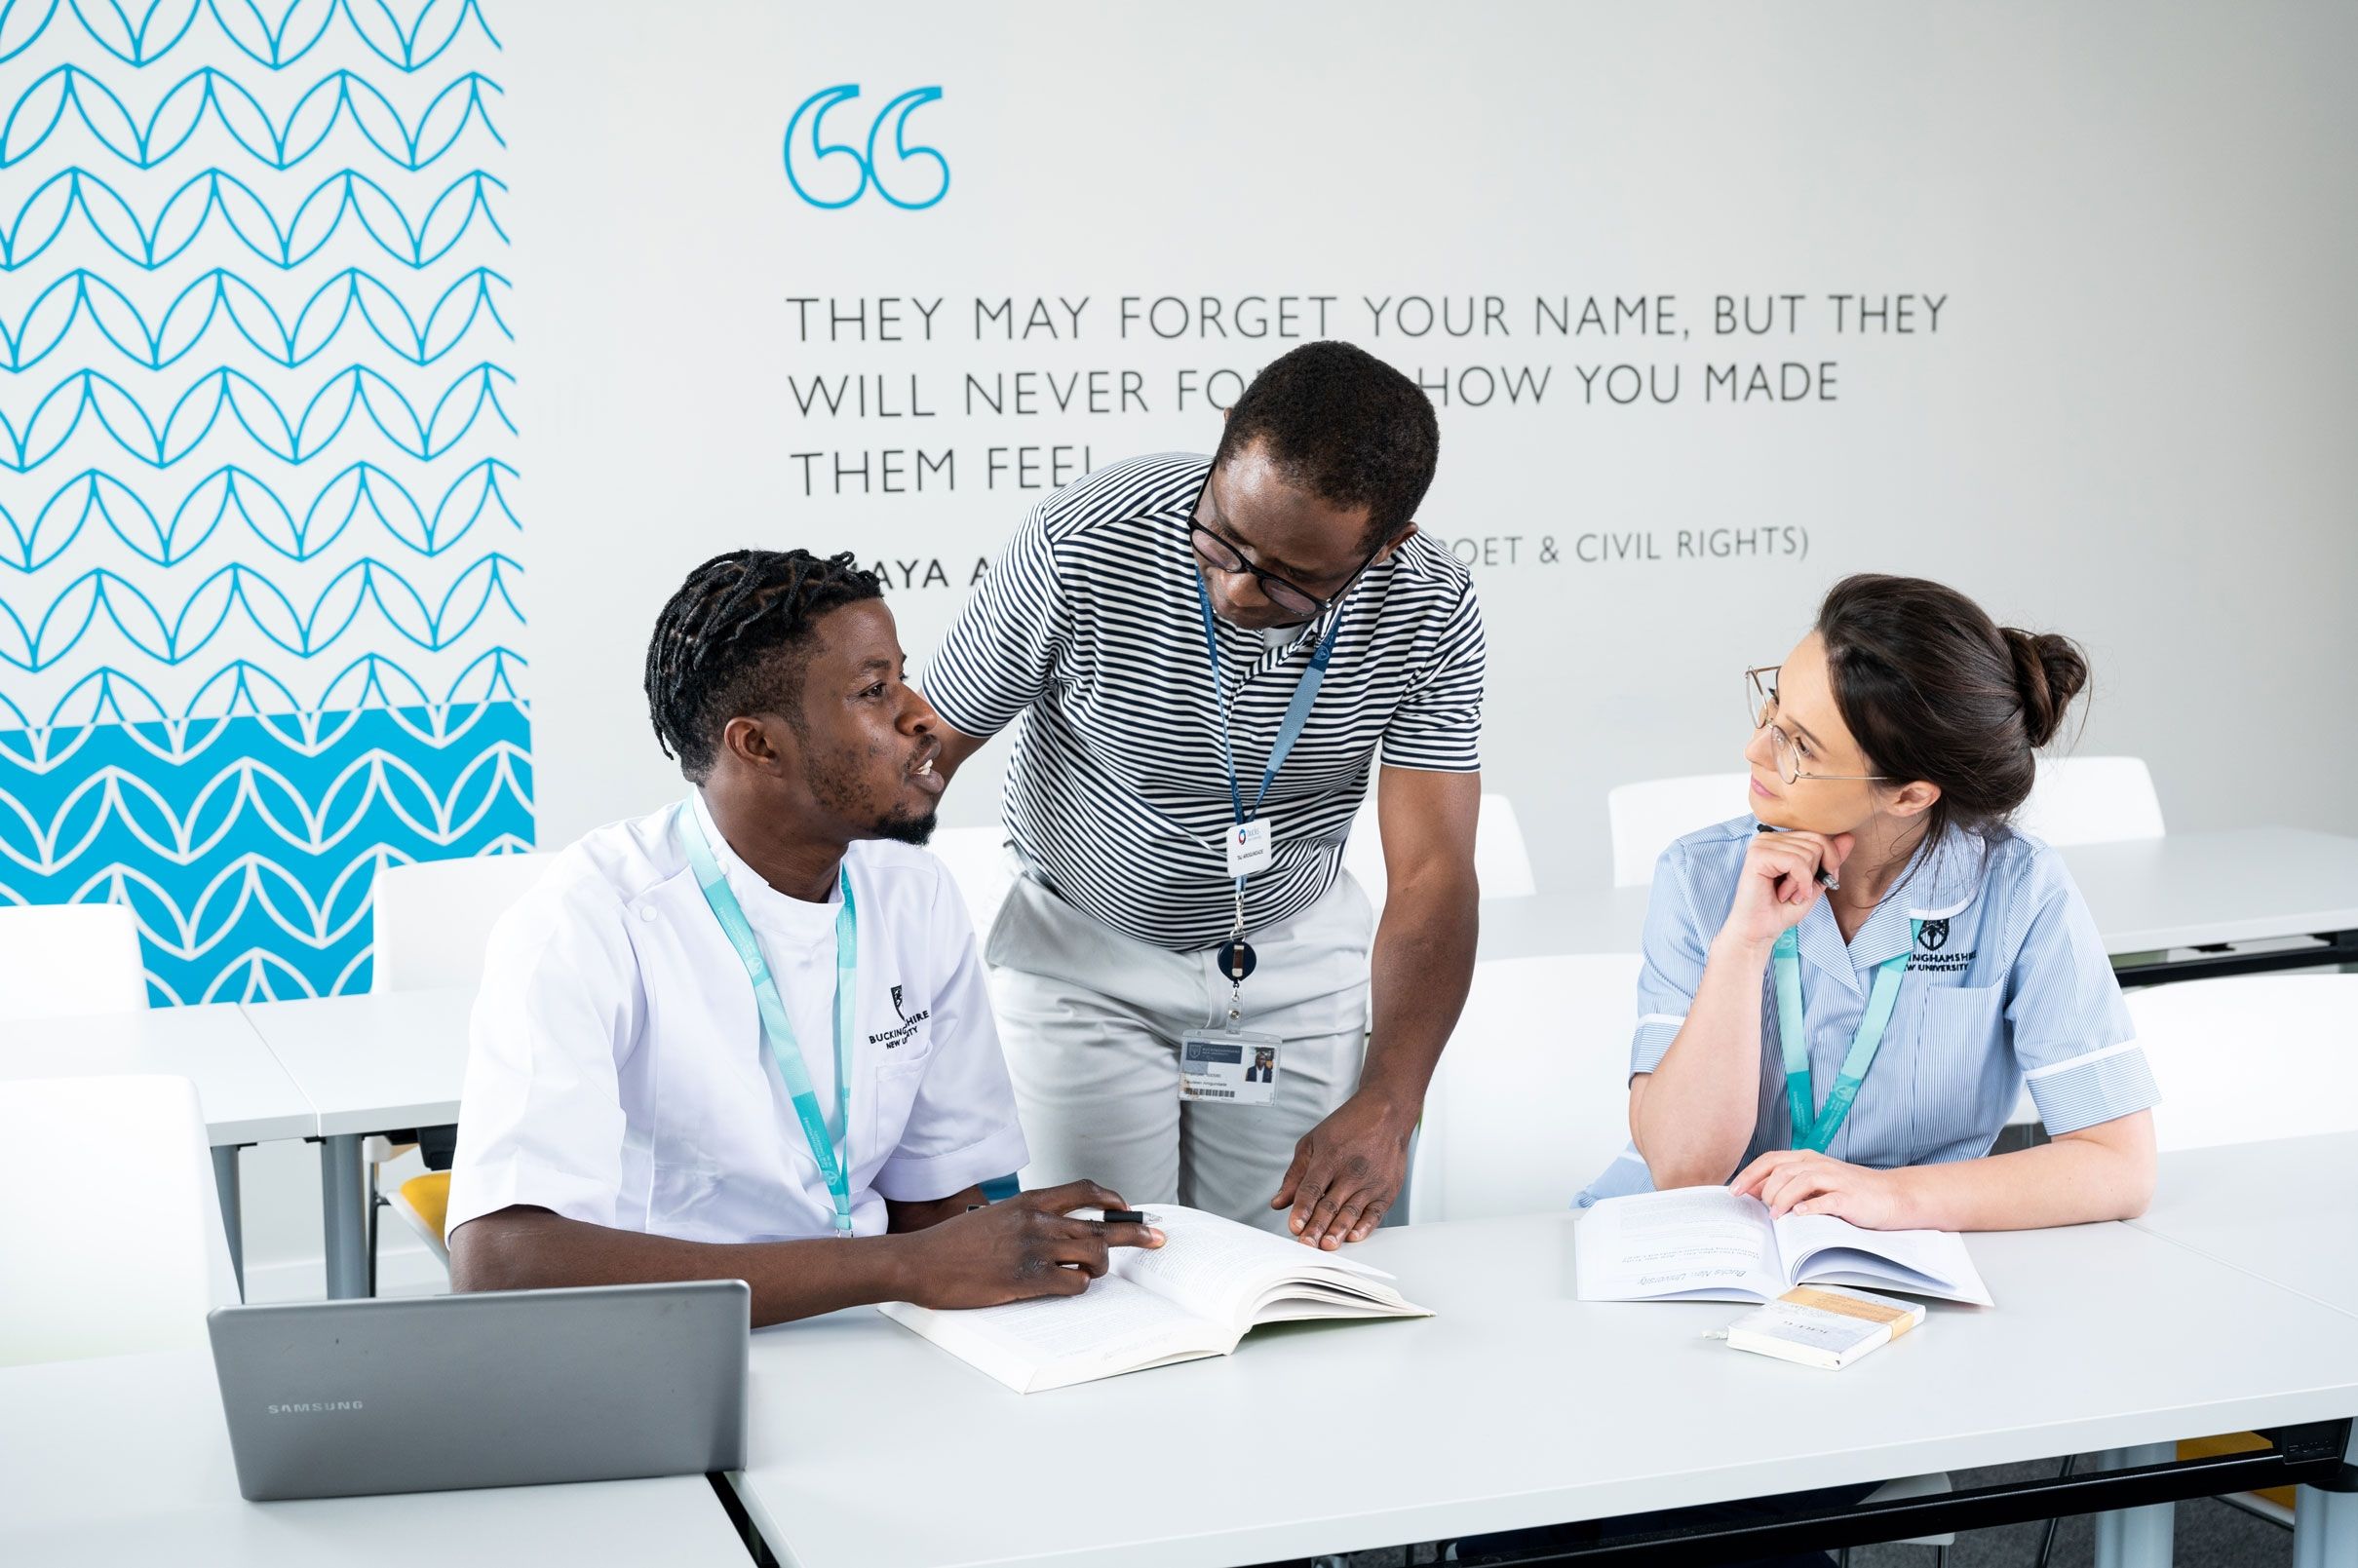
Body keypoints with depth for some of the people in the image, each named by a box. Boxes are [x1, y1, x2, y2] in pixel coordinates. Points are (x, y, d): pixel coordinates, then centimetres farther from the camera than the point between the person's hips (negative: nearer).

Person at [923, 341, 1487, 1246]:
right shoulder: (1082, 545, -28)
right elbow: (921, 751, -16)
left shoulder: (1428, 614, -21)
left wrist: (1384, 1107, -37)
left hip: (1295, 946, 2)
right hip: (1082, 945, -1)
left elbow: (1433, 875, -23)